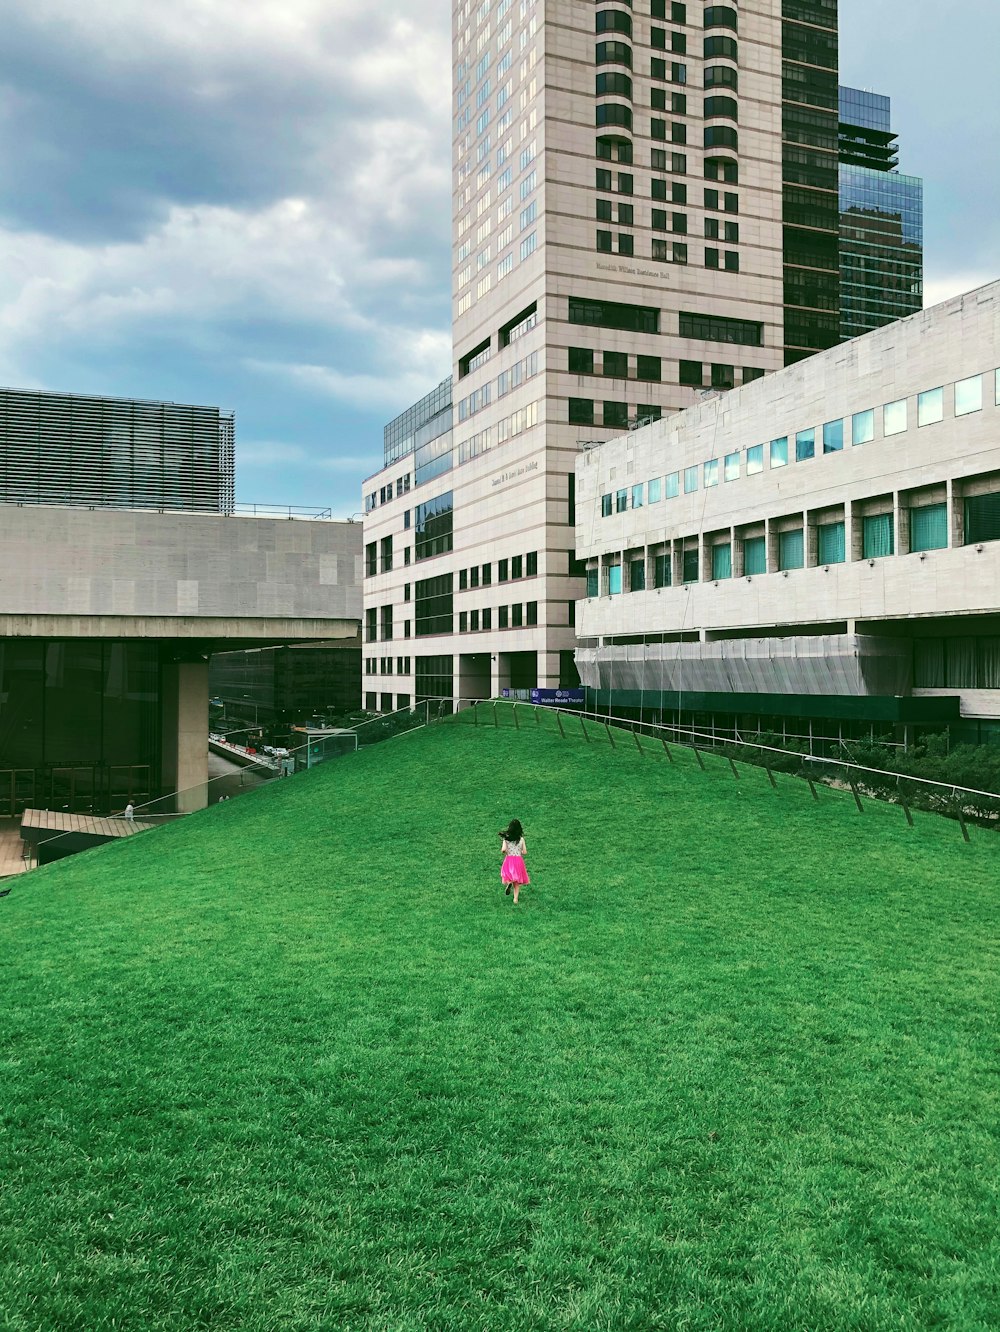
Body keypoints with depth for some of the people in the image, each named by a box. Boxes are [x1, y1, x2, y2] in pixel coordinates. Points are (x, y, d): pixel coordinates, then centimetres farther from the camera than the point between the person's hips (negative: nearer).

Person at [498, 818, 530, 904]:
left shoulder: (506, 838, -5)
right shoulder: (521, 839, -3)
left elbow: (504, 849, -16)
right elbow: (525, 852, -2)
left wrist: (505, 853, 6)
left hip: (508, 860, -1)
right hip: (519, 860, 1)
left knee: (509, 876, 17)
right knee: (517, 881, 13)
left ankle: (509, 883, -18)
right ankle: (515, 898, 7)